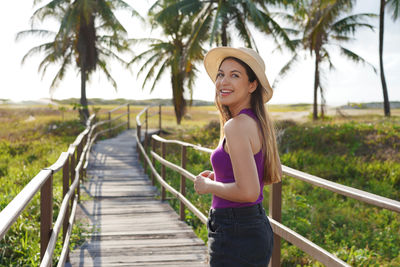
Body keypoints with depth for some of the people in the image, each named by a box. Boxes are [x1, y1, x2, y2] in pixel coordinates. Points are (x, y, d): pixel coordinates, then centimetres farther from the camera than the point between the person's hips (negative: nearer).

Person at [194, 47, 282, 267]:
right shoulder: (257, 121, 7)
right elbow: (275, 176, 19)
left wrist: (208, 186, -10)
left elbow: (248, 191, -26)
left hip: (236, 236, -9)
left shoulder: (236, 126, -20)